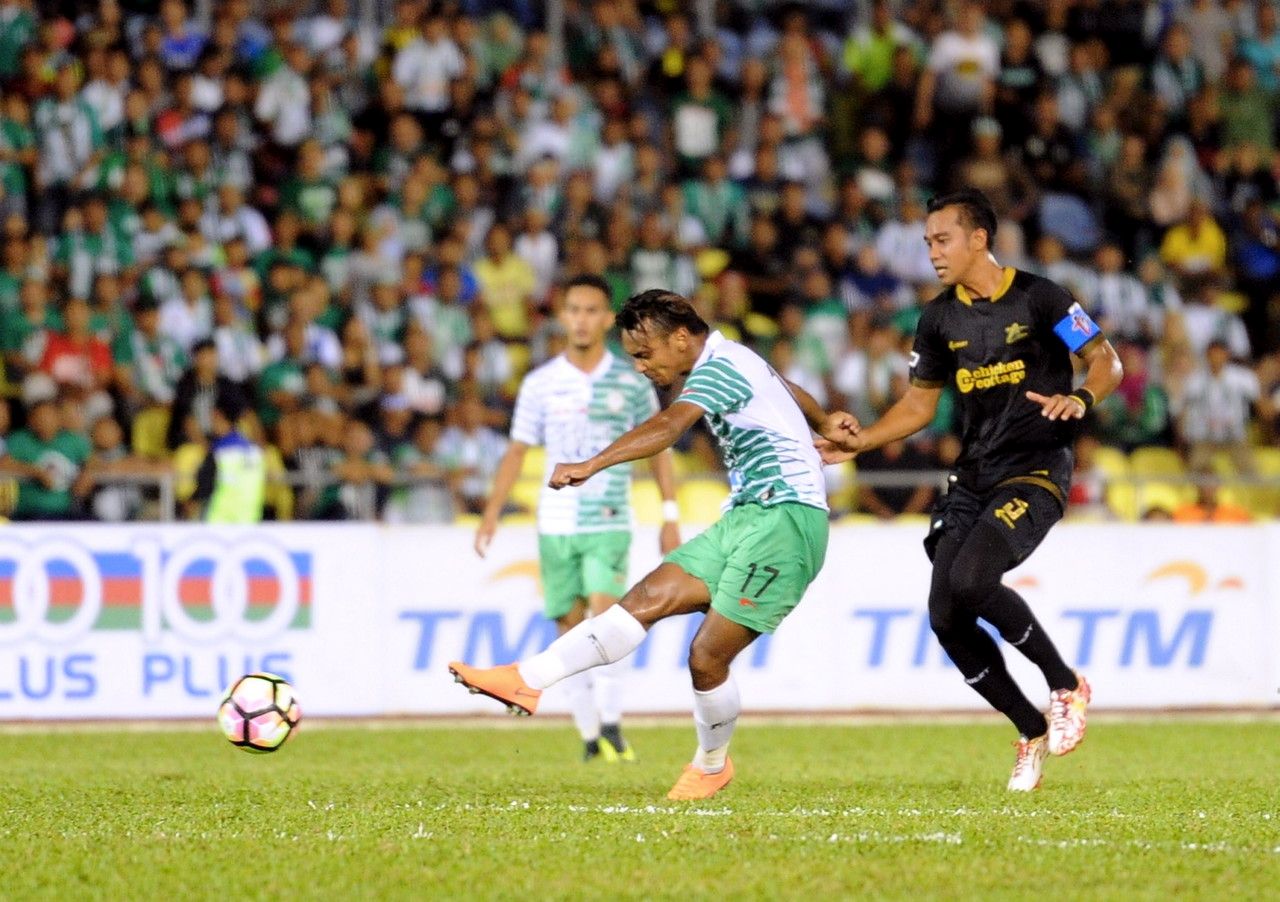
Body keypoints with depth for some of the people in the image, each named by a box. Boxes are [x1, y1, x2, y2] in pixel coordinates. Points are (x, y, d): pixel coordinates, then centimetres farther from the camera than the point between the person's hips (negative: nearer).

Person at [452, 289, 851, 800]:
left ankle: (711, 765, 14)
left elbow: (668, 427, -32)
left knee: (707, 656, -11)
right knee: (647, 599, -5)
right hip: (747, 516, 10)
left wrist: (592, 465, -44)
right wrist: (822, 424, 56)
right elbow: (790, 393, 37)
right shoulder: (726, 363, 17)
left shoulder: (719, 366, -14)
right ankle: (526, 682, -14)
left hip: (784, 517, -10)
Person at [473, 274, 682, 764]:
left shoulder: (631, 383, 2)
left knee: (604, 615, -19)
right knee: (570, 627, 3)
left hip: (610, 522, -2)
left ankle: (611, 724, -17)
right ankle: (590, 734, 11)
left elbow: (657, 448, 9)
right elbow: (517, 451, 7)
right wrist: (492, 513, -2)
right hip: (556, 521, 2)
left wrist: (670, 516, 5)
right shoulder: (540, 384, 4)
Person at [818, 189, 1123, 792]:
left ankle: (1066, 685, -8)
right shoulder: (940, 319, 10)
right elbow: (919, 403, 18)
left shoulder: (1037, 298, -6)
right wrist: (858, 442, 4)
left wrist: (1080, 399, -23)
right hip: (973, 477, 6)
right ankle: (1033, 733, 10)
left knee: (969, 579, -28)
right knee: (946, 618, -6)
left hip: (1036, 471, -6)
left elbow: (1106, 360, -2)